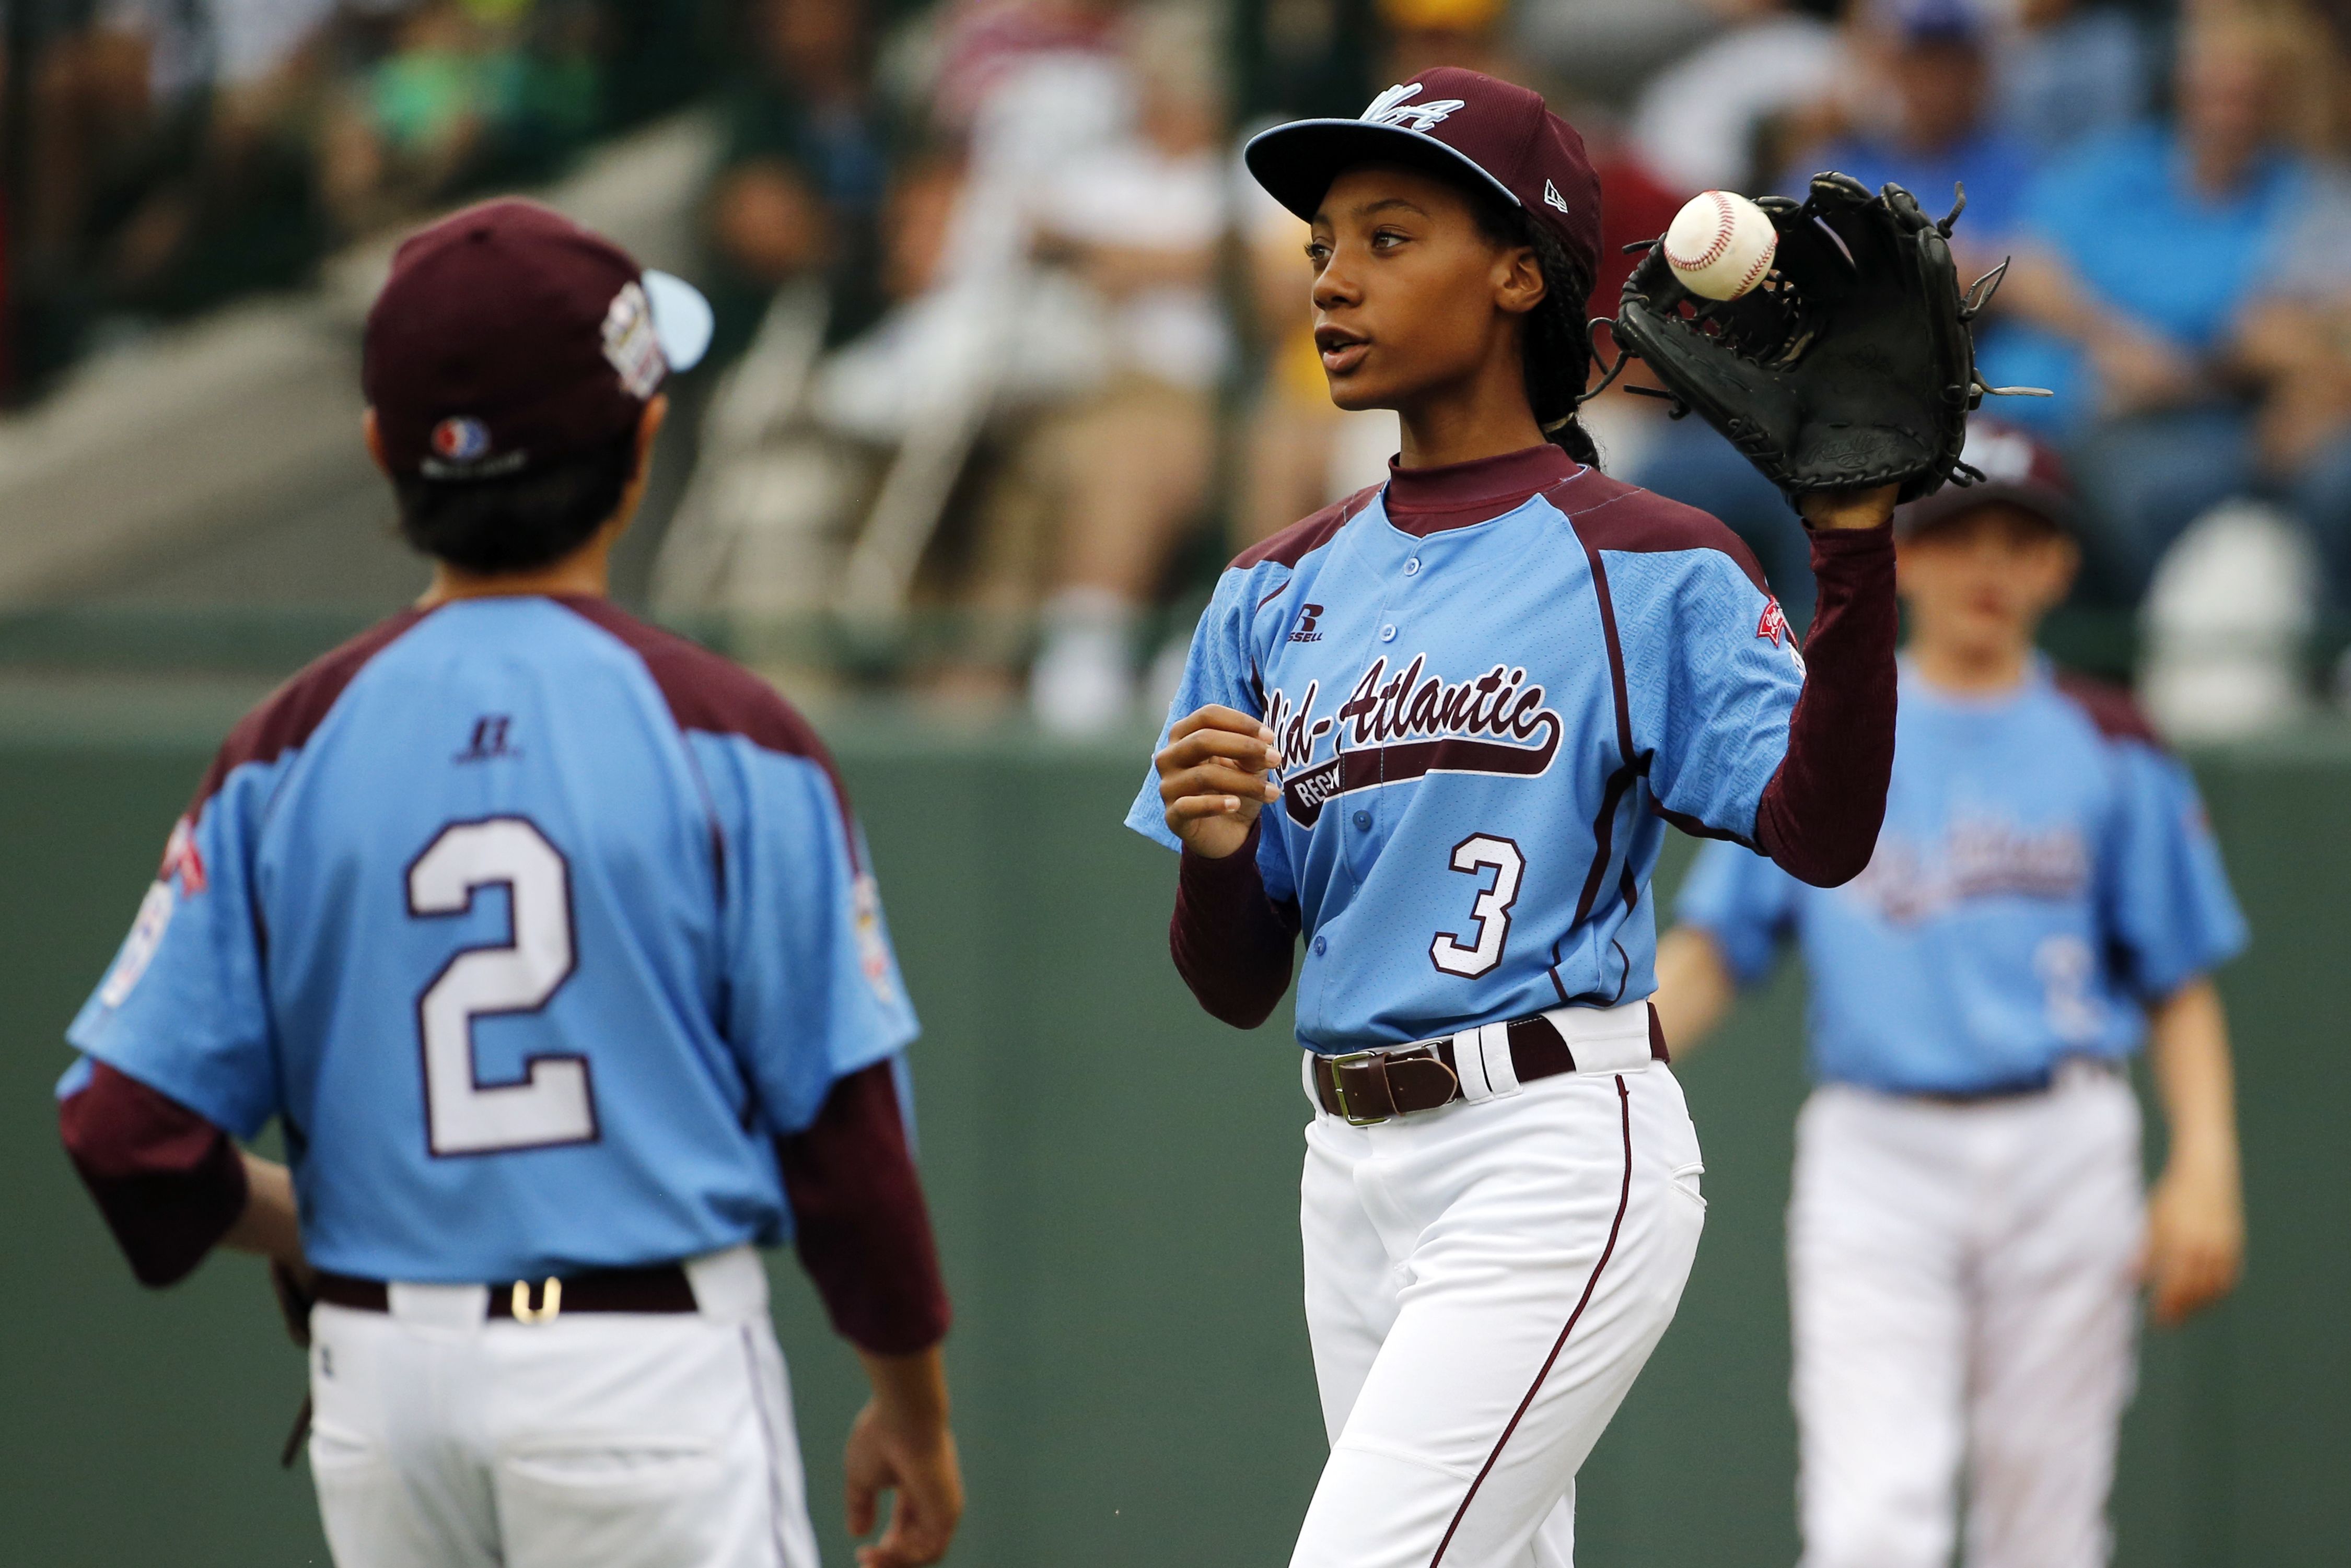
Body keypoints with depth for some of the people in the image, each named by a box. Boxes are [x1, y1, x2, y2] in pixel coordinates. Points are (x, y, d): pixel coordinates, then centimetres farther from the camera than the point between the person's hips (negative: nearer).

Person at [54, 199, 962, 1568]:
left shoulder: (291, 750, 2)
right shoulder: (725, 738, -8)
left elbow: (127, 1126, -1)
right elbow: (838, 1110, -6)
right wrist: (915, 1405, 7)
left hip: (381, 1378, 4)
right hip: (651, 1366, -4)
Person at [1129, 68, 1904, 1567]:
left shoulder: (1649, 566, -3)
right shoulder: (1281, 595, 13)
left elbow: (1820, 833, -18)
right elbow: (1237, 988, 13)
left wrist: (1857, 540, -25)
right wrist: (1215, 853, -10)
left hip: (1557, 1163, -7)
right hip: (1357, 1167, 7)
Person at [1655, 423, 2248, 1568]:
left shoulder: (2108, 751, 9)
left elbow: (2180, 986, 8)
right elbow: (1710, 949, 6)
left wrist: (2205, 1168, -5)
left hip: (2063, 1159, 1)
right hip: (1875, 1158, -1)